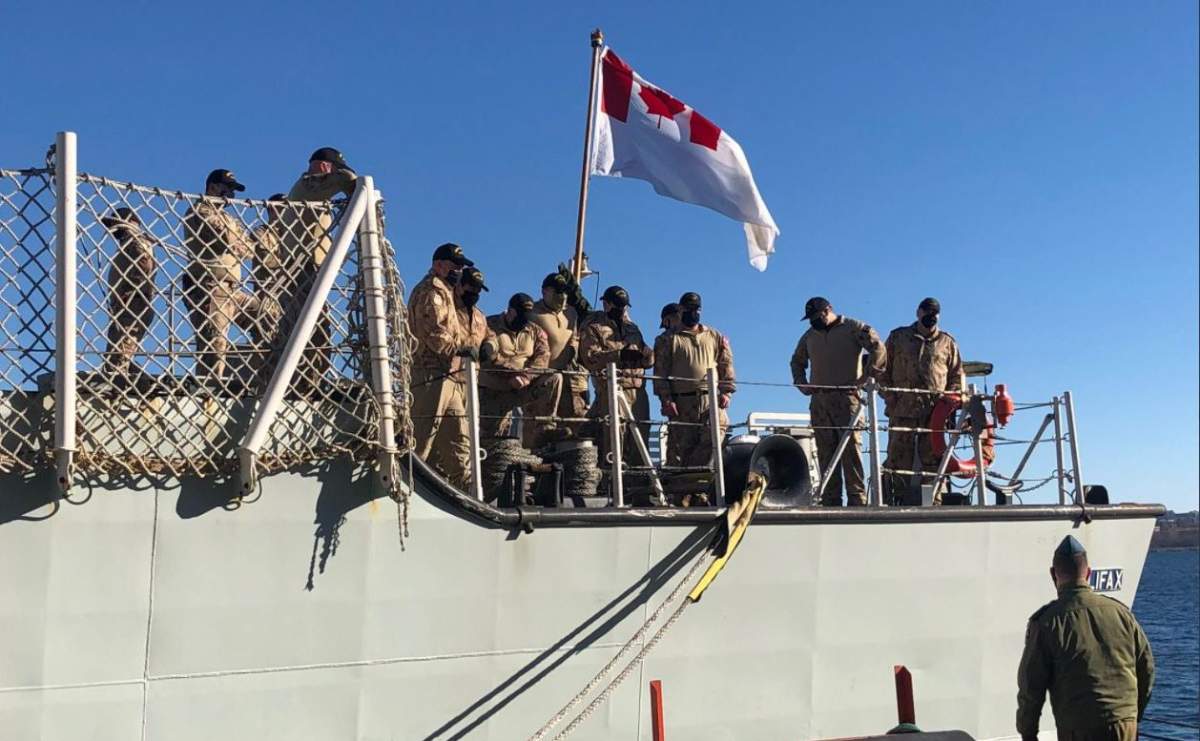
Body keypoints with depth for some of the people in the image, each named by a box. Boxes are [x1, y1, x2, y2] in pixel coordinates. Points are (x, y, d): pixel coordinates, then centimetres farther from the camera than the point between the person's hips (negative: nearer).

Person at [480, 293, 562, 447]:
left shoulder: (535, 331, 11)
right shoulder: (490, 326, -1)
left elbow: (542, 357, -5)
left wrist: (526, 377, -23)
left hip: (526, 387, 3)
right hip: (495, 390, -3)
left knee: (554, 379, -20)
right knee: (492, 437, -10)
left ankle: (544, 430, -17)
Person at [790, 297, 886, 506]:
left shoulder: (853, 328, 4)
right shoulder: (809, 337, 20)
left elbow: (878, 348, -5)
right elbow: (797, 362, 34)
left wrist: (866, 377, -10)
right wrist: (801, 384, 18)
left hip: (846, 398, -5)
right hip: (819, 401, 5)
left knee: (850, 449, -12)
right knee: (826, 453, 1)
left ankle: (857, 500, -12)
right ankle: (830, 502, 3)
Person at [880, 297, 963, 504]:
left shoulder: (947, 342, 16)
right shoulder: (898, 337, 12)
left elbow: (957, 375, 17)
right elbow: (883, 369, 11)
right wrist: (890, 397, -1)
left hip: (935, 412, 1)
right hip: (902, 410, -1)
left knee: (932, 459, -1)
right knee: (899, 458, -3)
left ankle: (933, 503, 0)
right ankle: (898, 502, -1)